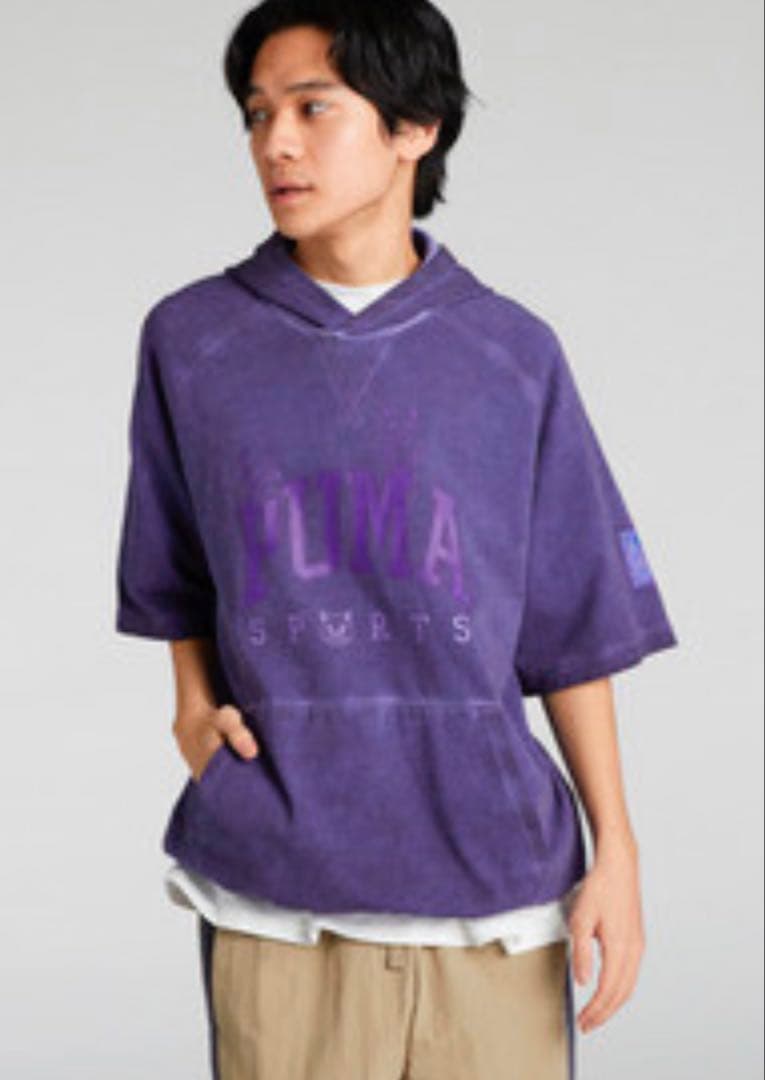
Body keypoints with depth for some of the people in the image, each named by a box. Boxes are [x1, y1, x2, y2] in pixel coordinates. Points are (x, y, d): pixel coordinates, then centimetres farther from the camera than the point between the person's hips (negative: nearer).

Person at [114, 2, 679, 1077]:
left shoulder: (513, 355, 3)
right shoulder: (191, 341, 5)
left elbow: (573, 629, 6)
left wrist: (616, 852, 3)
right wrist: (195, 703, 4)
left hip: (495, 874, 0)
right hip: (274, 897, 0)